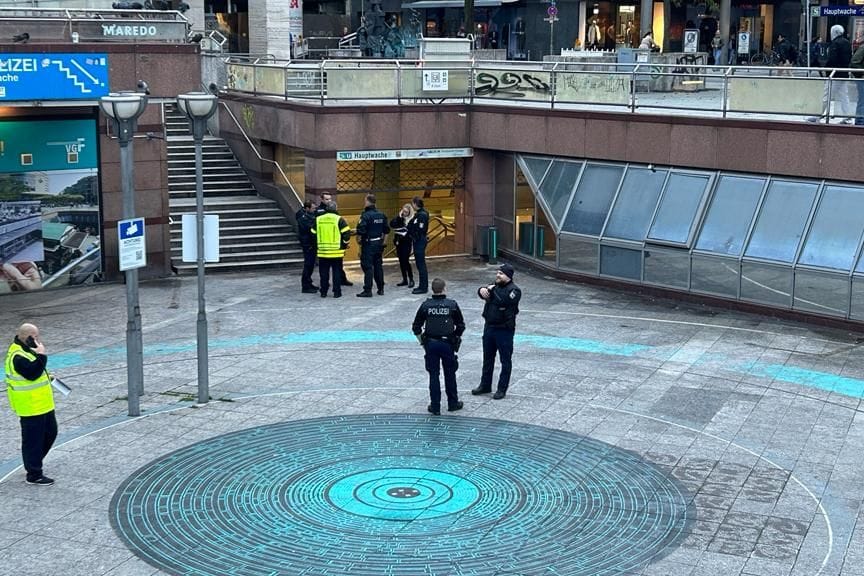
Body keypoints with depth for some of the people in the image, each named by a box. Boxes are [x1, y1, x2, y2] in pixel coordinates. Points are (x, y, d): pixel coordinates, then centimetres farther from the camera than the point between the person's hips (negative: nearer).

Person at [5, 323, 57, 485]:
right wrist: (41, 355, -30)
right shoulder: (17, 356, -22)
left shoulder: (26, 350, 11)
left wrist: (47, 378, 13)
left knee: (50, 433, 20)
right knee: (33, 440, 0)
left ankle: (33, 463, 34)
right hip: (30, 407, -10)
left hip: (43, 404, 11)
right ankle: (34, 475, 11)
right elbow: (32, 373, -33)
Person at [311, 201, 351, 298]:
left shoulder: (318, 220, 4)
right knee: (337, 272, 5)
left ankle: (323, 292, 13)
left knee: (323, 273, 10)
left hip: (322, 251, 3)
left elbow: (313, 234, 9)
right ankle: (336, 292, 5)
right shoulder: (339, 219, -6)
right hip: (336, 252, -3)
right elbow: (347, 234, -10)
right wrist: (343, 245, 5)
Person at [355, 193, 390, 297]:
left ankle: (367, 290, -4)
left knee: (367, 267, -4)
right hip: (378, 244, 7)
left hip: (368, 244, -7)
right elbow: (386, 230, 13)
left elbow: (360, 231, -21)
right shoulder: (381, 215, 7)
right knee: (378, 266, 14)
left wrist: (359, 240, -6)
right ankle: (381, 289, 20)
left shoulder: (366, 215, -16)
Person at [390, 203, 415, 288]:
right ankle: (405, 280, 17)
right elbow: (392, 224, -7)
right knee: (401, 261, 9)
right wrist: (398, 217, -13)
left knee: (406, 261, -11)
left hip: (406, 242, -6)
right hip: (399, 242, 6)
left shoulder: (412, 219, -7)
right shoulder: (399, 217, 7)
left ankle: (411, 280, -3)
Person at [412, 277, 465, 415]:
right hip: (448, 344, 0)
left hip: (431, 343, 1)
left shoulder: (425, 305, -4)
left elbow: (416, 327, 0)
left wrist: (423, 342, 12)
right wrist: (456, 338, 16)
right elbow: (461, 325, 0)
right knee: (450, 374, 12)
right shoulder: (452, 305, -5)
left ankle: (435, 406, 9)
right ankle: (453, 403, 22)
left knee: (433, 375, 7)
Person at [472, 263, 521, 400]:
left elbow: (502, 301, -29)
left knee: (505, 361, 3)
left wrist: (493, 291, -18)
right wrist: (482, 290, -25)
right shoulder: (495, 286, 10)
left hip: (504, 330, -7)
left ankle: (502, 389, 11)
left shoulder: (514, 290, -13)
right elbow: (482, 291, -2)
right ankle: (485, 385, 29)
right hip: (489, 327, 7)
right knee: (487, 359, 17)